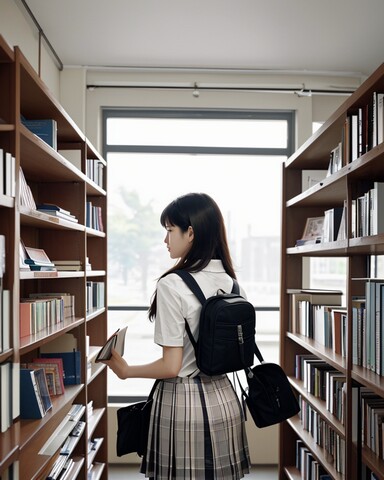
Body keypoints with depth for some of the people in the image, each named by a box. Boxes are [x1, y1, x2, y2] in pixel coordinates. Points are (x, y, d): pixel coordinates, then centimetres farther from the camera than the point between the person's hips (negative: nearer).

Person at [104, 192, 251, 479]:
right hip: (223, 397, 6)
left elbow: (171, 366, -17)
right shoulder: (231, 282, 0)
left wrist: (125, 370, -3)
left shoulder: (172, 285, -19)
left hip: (182, 402, -6)